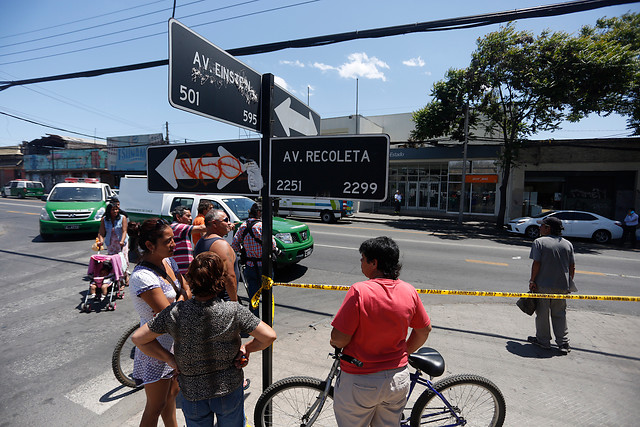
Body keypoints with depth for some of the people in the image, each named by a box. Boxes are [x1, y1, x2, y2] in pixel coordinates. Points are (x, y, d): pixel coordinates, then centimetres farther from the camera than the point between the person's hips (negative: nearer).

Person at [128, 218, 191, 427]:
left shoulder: (167, 261, -2)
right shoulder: (143, 277, -28)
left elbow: (188, 290, 6)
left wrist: (182, 298, -13)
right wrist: (183, 297, -12)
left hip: (174, 341, 8)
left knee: (172, 392, 27)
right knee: (156, 406, 12)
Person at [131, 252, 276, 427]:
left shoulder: (175, 312, -19)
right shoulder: (233, 311, -25)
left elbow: (138, 338, -8)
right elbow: (269, 336, -24)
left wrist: (170, 359, -2)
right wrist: (246, 348, -7)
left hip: (192, 391, 2)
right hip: (229, 389, -1)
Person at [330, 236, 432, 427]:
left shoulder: (360, 291, -25)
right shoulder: (409, 291, -8)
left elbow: (339, 338, -23)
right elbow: (424, 330, 5)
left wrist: (335, 343, 0)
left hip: (360, 383, -4)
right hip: (398, 380, 5)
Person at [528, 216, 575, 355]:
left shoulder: (539, 242, -8)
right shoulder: (568, 244, 6)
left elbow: (536, 264, -14)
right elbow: (572, 267, 7)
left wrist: (532, 281, -6)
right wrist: (569, 283, 17)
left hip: (543, 285, -4)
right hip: (562, 286, 4)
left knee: (542, 313, 8)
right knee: (560, 314, 14)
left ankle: (543, 340, 17)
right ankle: (563, 342, 15)